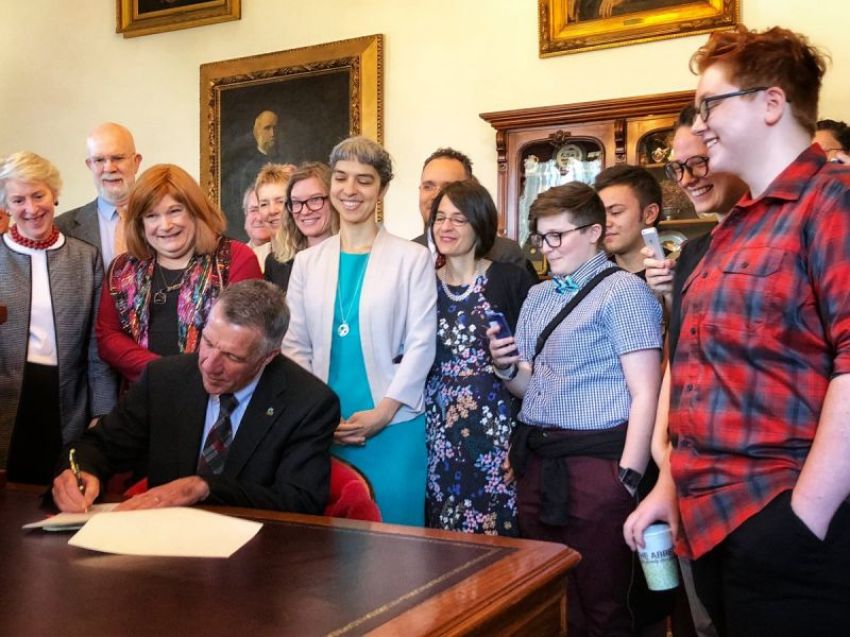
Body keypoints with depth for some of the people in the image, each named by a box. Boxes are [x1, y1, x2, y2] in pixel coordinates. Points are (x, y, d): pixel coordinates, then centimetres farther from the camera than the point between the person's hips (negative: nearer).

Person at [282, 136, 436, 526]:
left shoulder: (413, 259, 0)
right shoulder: (307, 262, 10)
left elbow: (421, 344, -5)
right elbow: (294, 345, 8)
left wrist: (382, 413, -11)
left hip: (393, 426, -2)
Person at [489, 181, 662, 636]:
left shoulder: (623, 292, -6)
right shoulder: (537, 297, 16)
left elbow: (645, 394, -11)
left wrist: (627, 478, -16)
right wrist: (507, 368, 1)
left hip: (594, 462, -7)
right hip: (535, 462, 7)